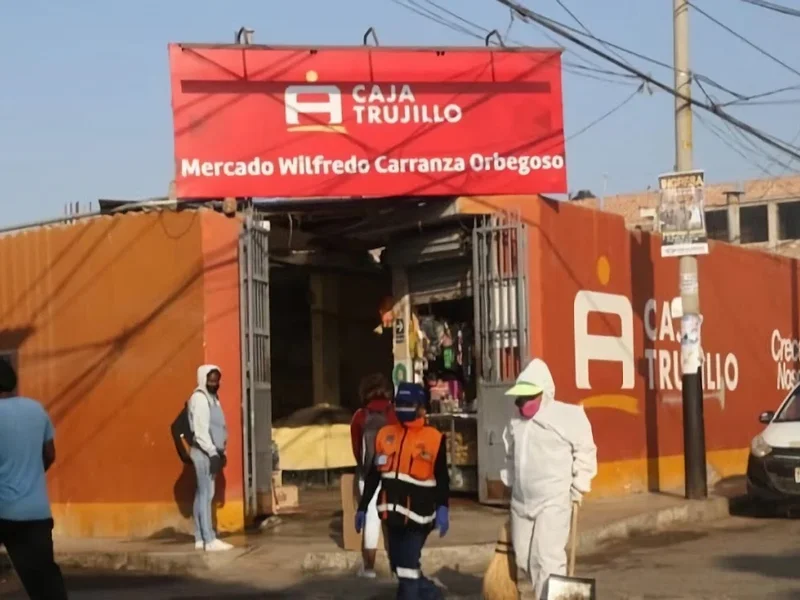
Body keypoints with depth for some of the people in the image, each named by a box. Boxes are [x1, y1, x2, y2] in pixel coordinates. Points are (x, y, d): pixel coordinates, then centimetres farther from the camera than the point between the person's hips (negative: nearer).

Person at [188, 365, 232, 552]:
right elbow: (200, 430, -19)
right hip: (204, 452, -10)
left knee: (202, 494, 9)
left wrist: (220, 452, 14)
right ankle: (210, 540, -14)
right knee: (206, 495, -11)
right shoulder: (200, 398, -13)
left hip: (211, 452, 10)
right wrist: (212, 453, -22)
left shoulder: (212, 397, 17)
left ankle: (200, 539, 12)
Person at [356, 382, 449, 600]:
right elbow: (373, 475, 13)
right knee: (399, 566, 14)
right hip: (393, 514, 5)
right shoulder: (385, 434, 8)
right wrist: (363, 507, 12)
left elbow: (442, 478, -6)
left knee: (407, 568, -6)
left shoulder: (434, 438, -6)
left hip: (417, 515, -5)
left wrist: (443, 509, -18)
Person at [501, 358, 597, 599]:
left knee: (548, 559, -14)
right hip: (521, 502, 6)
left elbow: (585, 452, -5)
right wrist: (508, 484, 16)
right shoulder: (516, 422, 9)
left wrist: (577, 489, -6)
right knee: (523, 560, 11)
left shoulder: (568, 416, -9)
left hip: (553, 501, -6)